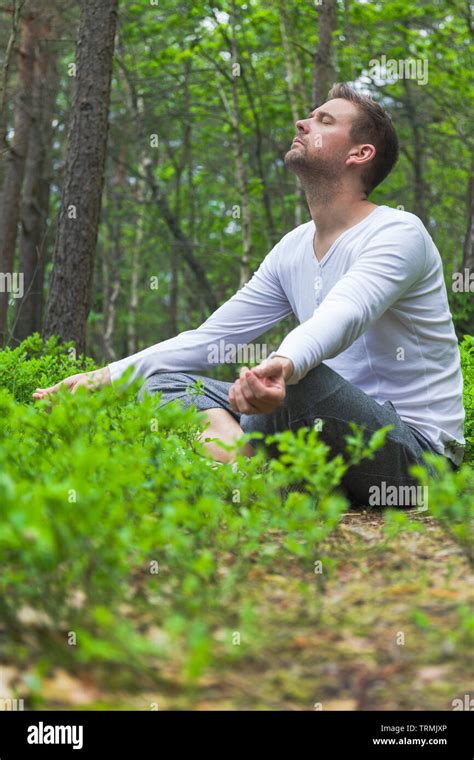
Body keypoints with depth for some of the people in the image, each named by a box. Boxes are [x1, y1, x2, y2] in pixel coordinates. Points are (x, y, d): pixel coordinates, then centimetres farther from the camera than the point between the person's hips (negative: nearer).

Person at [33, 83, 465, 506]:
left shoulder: (397, 233, -11)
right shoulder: (293, 250, 13)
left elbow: (342, 316, -33)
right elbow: (210, 339, 13)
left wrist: (283, 364, -54)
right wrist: (105, 377, 5)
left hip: (416, 448, -7)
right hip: (330, 445, 8)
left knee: (298, 377, -37)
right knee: (168, 380, -2)